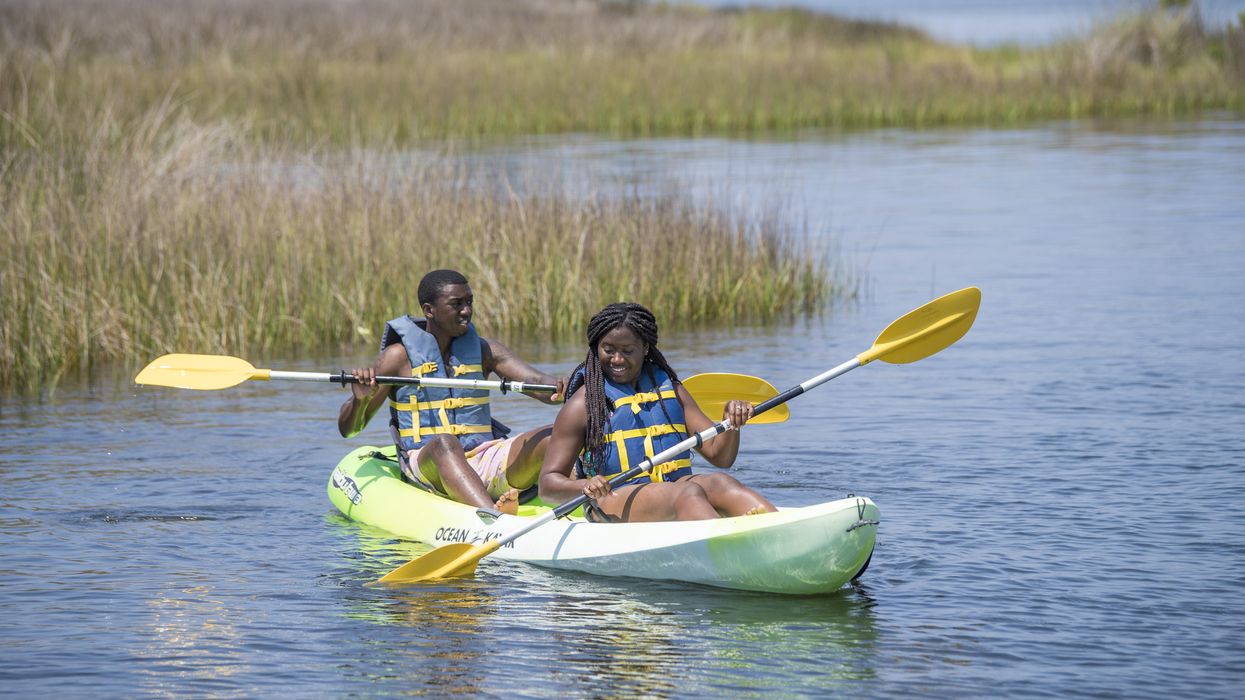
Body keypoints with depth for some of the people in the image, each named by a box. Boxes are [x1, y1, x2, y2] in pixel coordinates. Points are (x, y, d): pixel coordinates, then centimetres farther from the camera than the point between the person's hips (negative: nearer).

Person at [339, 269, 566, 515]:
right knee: (444, 442, -38)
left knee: (553, 437, -18)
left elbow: (538, 383, -1)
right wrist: (360, 399, -20)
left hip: (484, 464, 5)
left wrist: (558, 389, -25)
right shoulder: (400, 355, 3)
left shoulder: (484, 350, 14)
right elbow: (348, 429, 3)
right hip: (426, 466, -5)